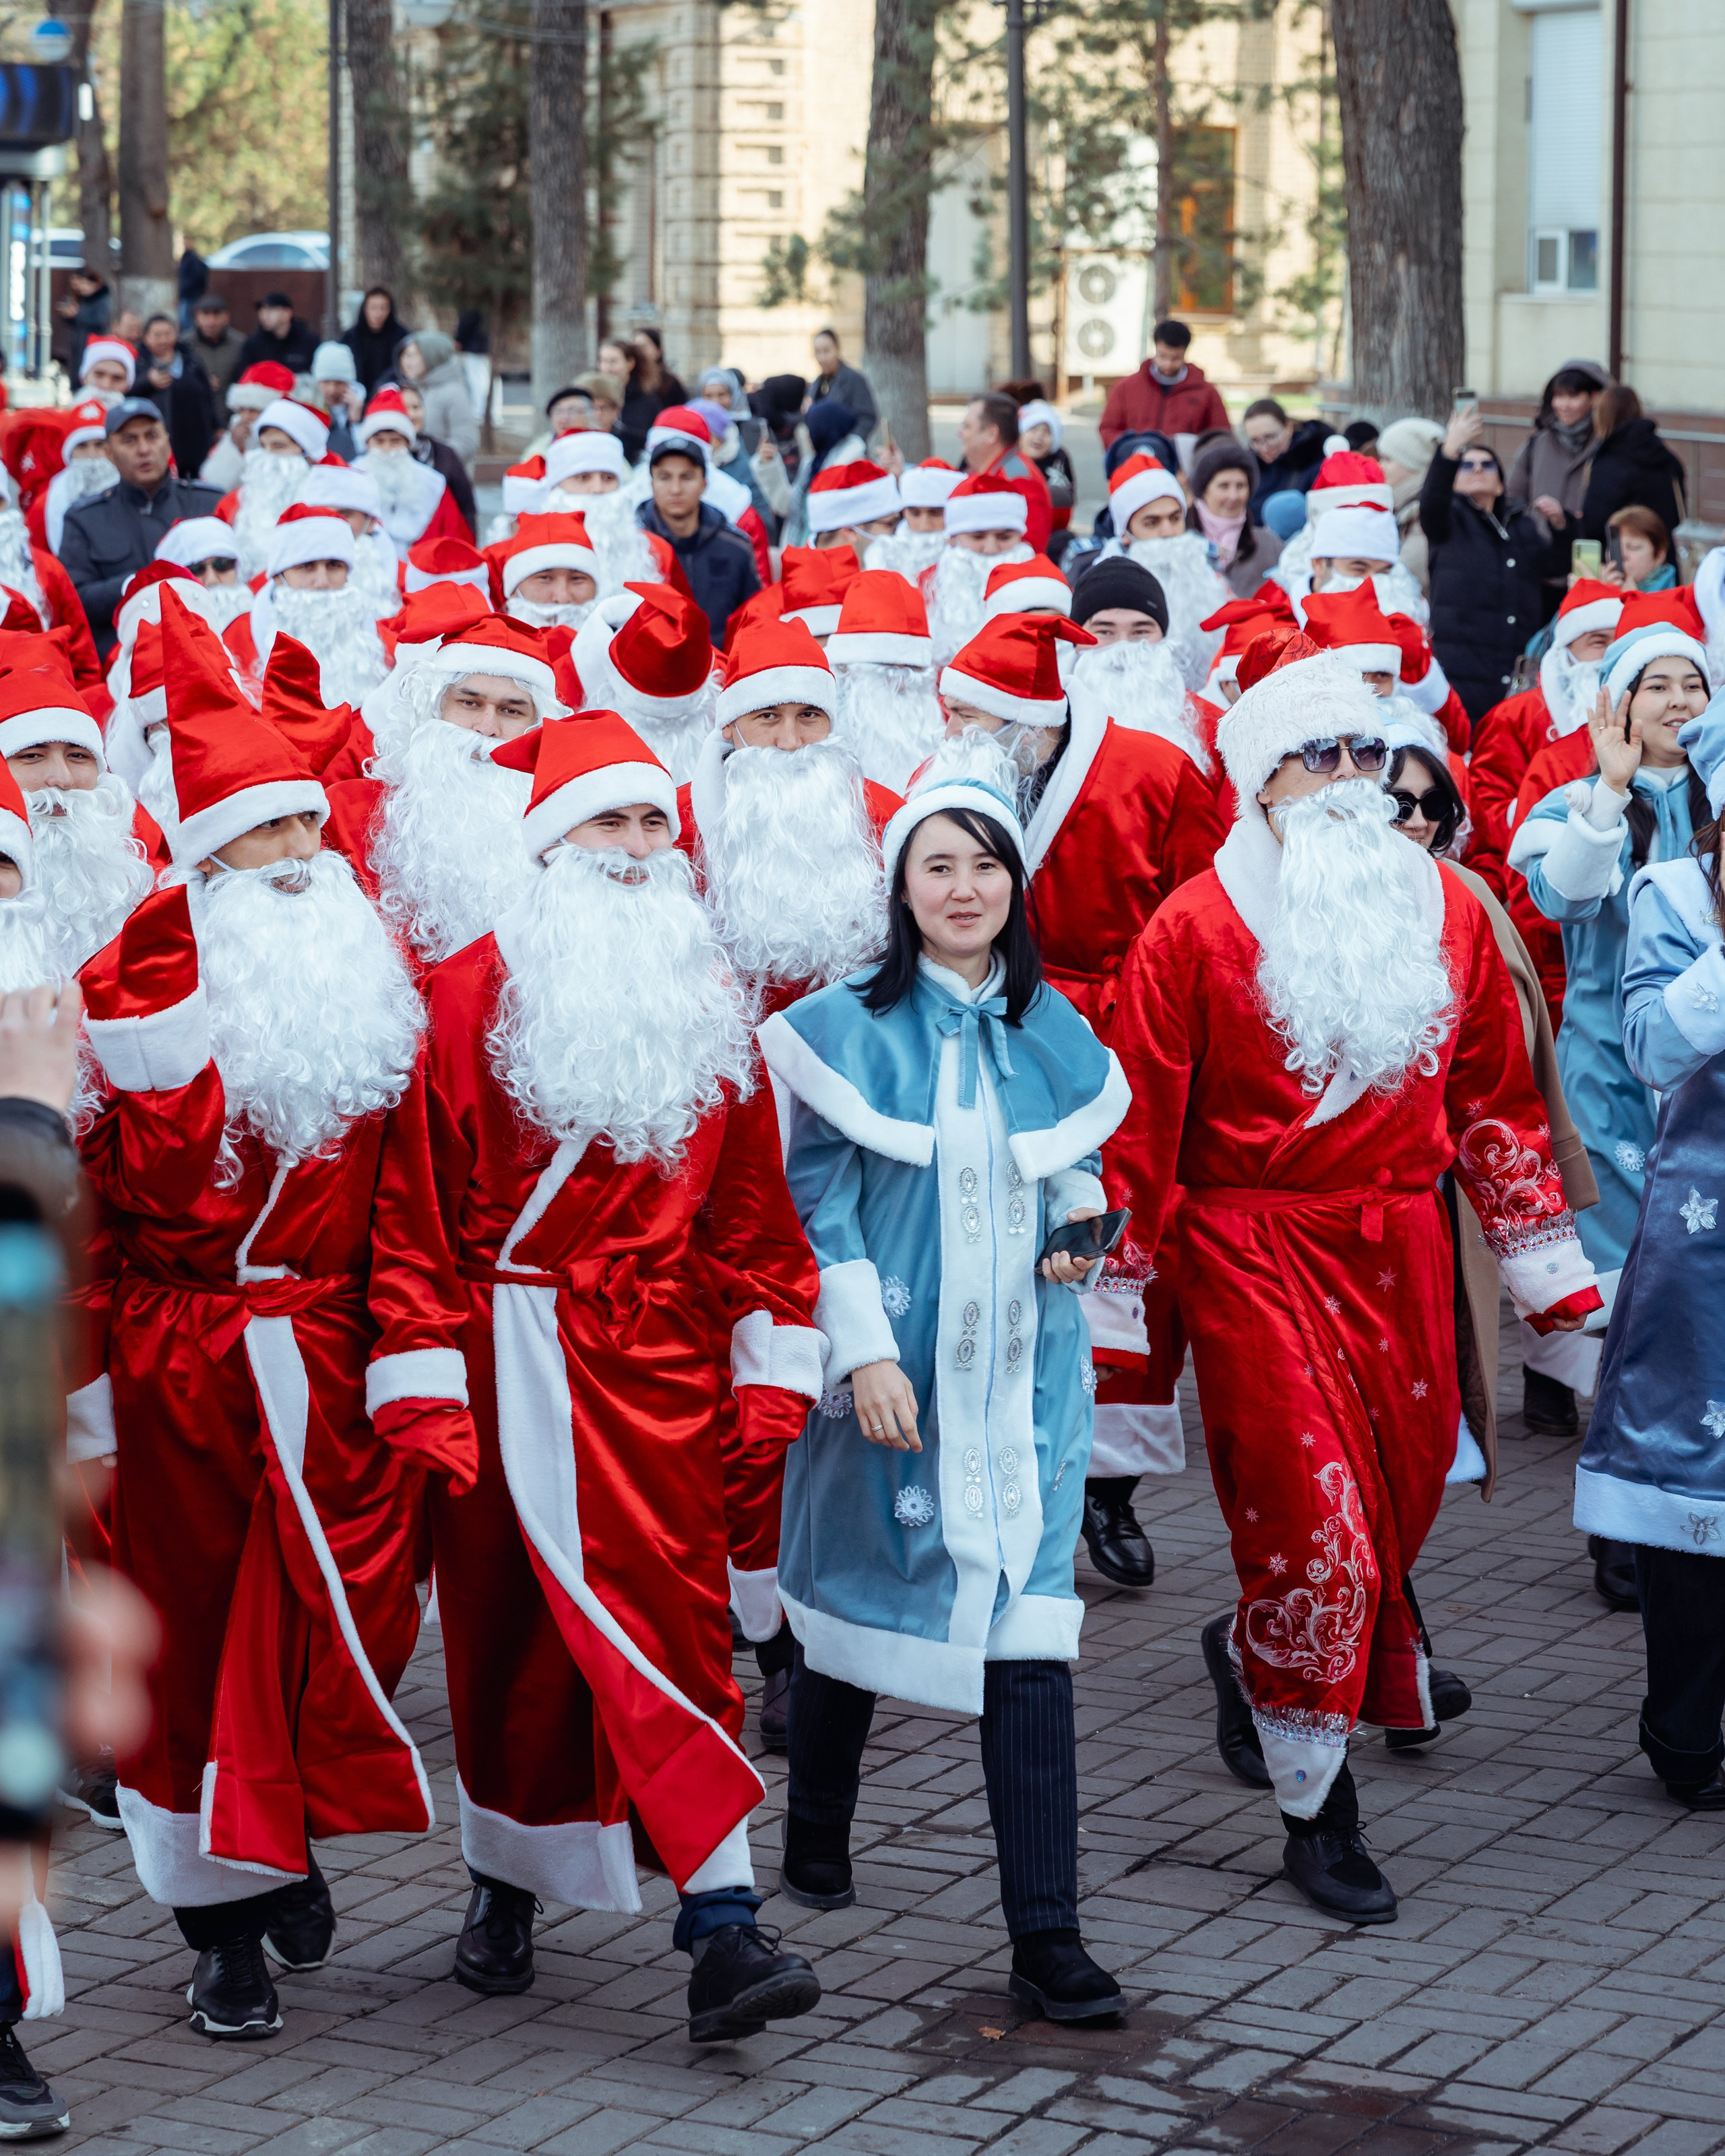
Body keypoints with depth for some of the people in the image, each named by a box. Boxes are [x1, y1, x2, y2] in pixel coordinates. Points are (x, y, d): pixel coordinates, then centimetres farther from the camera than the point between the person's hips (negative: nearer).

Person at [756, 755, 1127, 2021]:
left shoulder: (1053, 1032, 8)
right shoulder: (852, 1028, -3)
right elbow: (820, 1200, -6)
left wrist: (1080, 1215, -4)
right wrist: (865, 1349, -14)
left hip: (1025, 1369, 2)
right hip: (892, 1364, -2)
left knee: (1029, 1630, -6)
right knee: (855, 1598, 12)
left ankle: (1047, 1938, -7)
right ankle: (817, 1842, 39)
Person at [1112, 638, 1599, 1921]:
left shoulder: (1444, 909, 7)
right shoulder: (1198, 927, -7)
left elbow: (1495, 1095, 15)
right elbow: (1137, 1118, -5)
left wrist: (1544, 1260, 16)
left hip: (1402, 1252, 5)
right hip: (1256, 1252, -5)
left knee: (1402, 1502, 11)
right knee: (1313, 1525, -7)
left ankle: (1258, 1656, 42)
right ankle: (1317, 1814, 6)